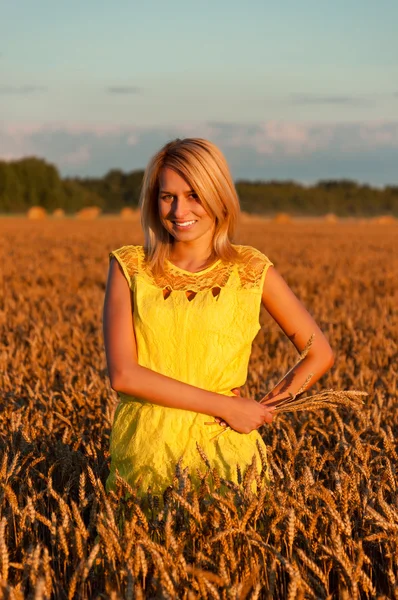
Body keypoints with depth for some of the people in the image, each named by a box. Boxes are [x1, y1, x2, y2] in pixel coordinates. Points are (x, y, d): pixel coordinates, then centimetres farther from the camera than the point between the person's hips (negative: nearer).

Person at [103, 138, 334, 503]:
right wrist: (225, 406, -13)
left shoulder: (250, 270, 1)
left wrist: (263, 409, -8)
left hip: (223, 451, 0)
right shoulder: (129, 267, 1)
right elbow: (123, 374, -9)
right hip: (142, 453, 1)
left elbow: (320, 354, 7)